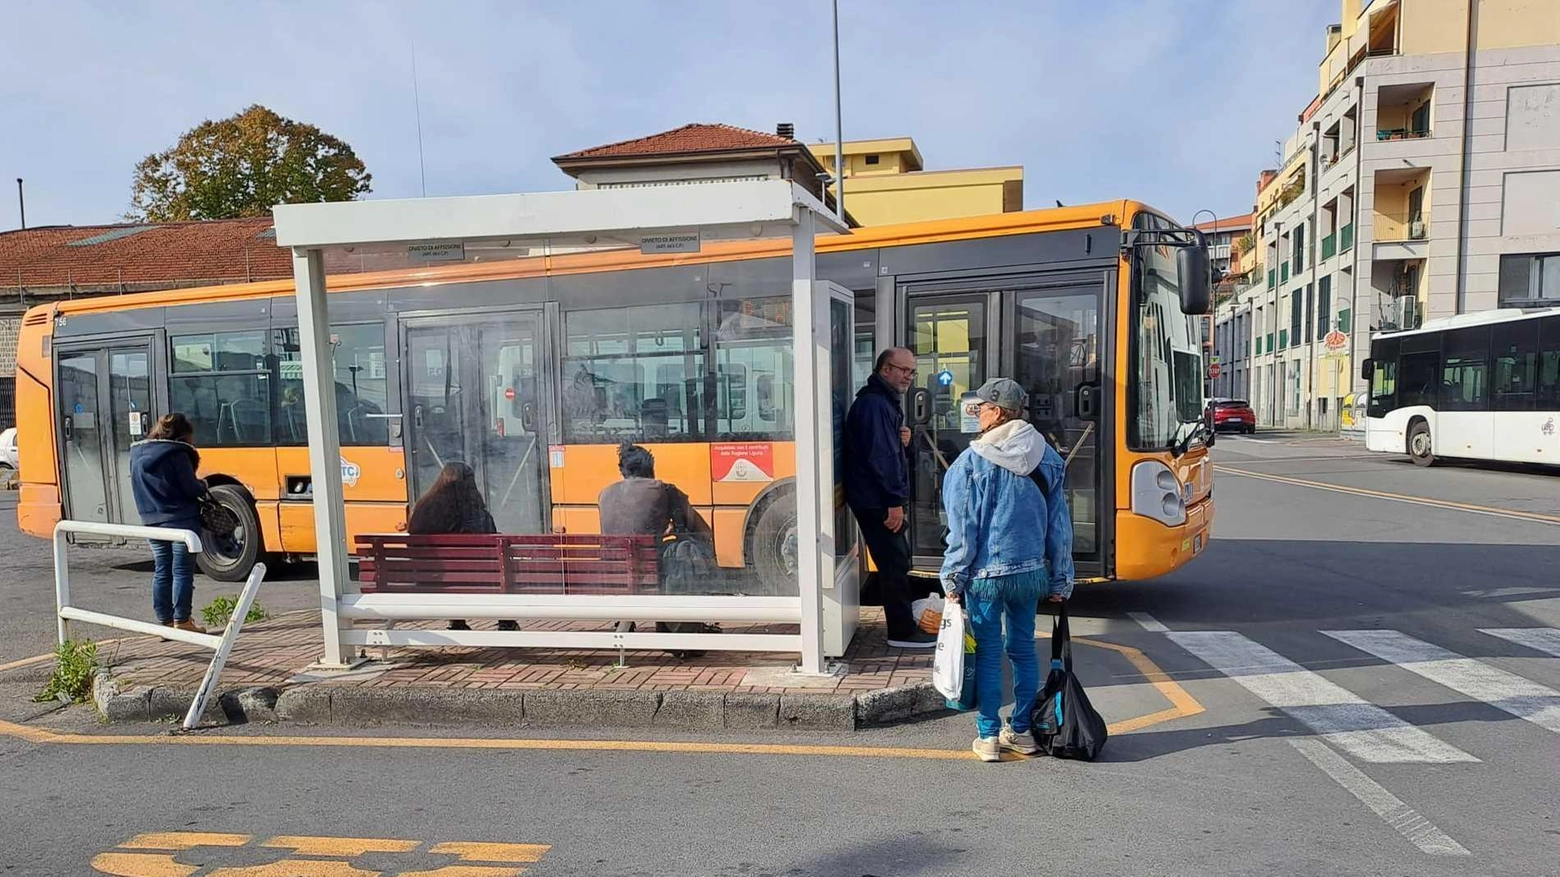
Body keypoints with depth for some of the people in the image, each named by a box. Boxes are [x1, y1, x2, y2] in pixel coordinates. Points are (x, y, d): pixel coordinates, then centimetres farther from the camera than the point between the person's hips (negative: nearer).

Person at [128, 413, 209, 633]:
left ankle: (165, 621, 16)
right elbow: (191, 489, -14)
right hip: (181, 521, -7)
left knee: (161, 572, 12)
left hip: (152, 522, 7)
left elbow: (140, 489, 16)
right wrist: (203, 486, 5)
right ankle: (181, 621, 1)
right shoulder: (177, 454, -13)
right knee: (182, 571, -1)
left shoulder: (137, 454, 10)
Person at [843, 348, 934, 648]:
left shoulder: (886, 401, 17)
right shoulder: (873, 404, -17)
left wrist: (902, 440, 4)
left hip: (880, 499, 11)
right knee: (895, 564, -5)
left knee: (897, 561, 17)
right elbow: (878, 455, -24)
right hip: (877, 501, -11)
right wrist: (894, 501, -23)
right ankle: (902, 632, 4)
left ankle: (903, 622, 28)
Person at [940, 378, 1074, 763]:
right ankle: (1022, 731, 25)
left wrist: (953, 579, -3)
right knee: (1023, 648, 16)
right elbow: (1059, 526, 7)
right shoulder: (1046, 458, 3)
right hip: (1030, 570, 4)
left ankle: (989, 737, 13)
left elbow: (962, 527, -12)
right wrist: (1060, 581, 14)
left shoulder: (972, 461, -12)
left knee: (987, 652, 6)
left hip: (986, 573, -4)